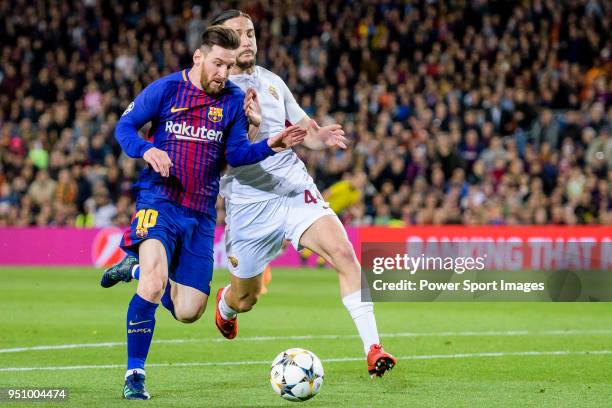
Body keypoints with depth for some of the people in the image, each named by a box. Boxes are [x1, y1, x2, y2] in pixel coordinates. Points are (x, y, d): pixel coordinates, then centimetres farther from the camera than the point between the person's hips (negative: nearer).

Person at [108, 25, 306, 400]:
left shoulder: (234, 99, 5)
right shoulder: (165, 90, -1)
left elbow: (235, 153, 2)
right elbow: (124, 127, 4)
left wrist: (270, 146, -16)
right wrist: (146, 150, -17)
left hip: (202, 213, 4)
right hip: (159, 200, -4)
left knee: (188, 312, 5)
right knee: (153, 283, -27)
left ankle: (139, 270, 35)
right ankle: (135, 375, -14)